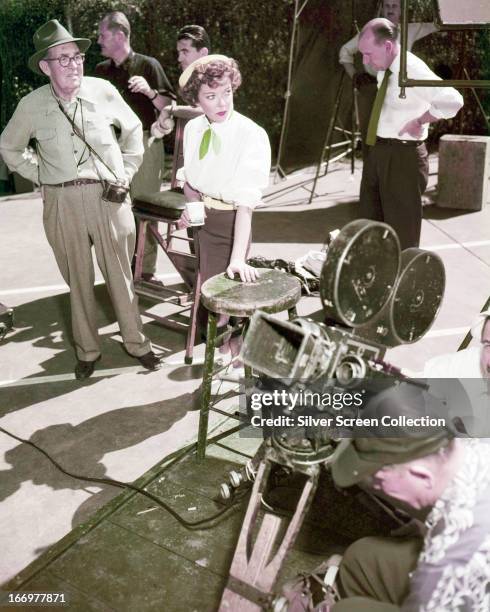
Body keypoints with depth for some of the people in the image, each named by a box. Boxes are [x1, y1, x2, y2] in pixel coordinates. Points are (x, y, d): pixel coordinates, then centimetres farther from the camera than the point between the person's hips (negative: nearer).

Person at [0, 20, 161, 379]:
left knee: (120, 275, 7)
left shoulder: (103, 91, -3)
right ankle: (87, 350, 25)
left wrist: (127, 172, 6)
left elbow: (133, 129, 12)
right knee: (78, 279, 10)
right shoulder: (31, 105, -2)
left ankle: (136, 342, 24)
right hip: (62, 202, 1)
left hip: (108, 196, 0)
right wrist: (39, 176, 6)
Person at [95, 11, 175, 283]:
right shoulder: (101, 70, 11)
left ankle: (147, 268, 7)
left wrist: (150, 91, -21)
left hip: (145, 144, -4)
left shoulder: (148, 65, -1)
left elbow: (169, 107, -4)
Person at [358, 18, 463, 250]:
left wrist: (419, 121, -21)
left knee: (401, 231, 3)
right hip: (377, 151, 9)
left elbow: (452, 101, -33)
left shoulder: (412, 70, -20)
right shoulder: (384, 68, 4)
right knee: (370, 223, 19)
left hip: (402, 155, -9)